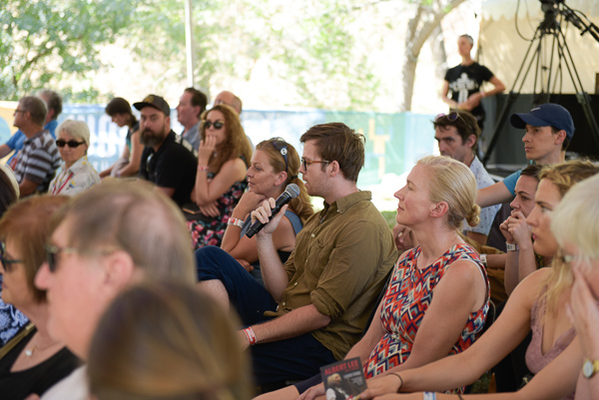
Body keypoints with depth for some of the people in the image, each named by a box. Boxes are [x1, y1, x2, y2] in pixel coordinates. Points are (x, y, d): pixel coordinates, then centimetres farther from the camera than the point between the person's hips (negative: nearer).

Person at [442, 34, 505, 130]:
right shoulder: (451, 72, 13)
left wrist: (480, 95, -7)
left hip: (475, 118, -2)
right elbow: (443, 96, 10)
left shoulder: (480, 69, 6)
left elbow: (501, 86, 3)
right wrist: (457, 105, -9)